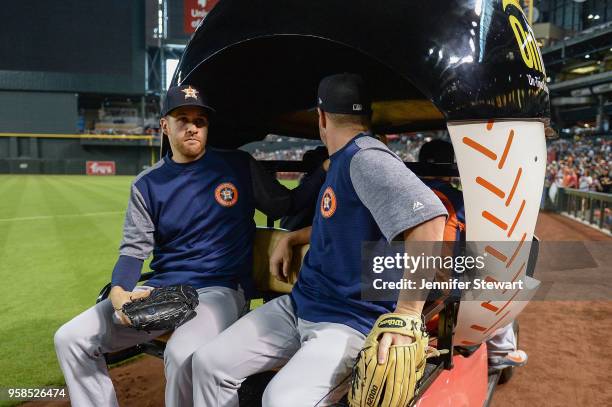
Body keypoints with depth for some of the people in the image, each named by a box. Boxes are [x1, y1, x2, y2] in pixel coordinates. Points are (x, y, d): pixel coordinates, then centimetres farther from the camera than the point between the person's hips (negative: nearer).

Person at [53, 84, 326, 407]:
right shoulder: (147, 184, 8)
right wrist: (118, 291, -16)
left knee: (183, 355, -34)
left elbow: (288, 205, 6)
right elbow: (134, 248, 4)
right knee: (70, 339, -2)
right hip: (160, 291, 4)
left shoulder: (239, 166, 3)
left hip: (221, 290, -4)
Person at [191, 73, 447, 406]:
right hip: (299, 305, 9)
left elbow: (429, 218, -33)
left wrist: (406, 316, -33)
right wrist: (290, 239, 22)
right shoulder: (342, 161, 12)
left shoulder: (365, 158, -19)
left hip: (352, 322, -9)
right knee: (209, 363, 1)